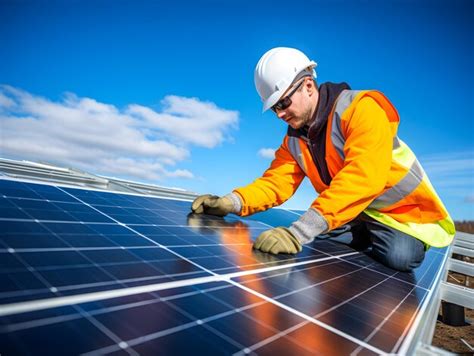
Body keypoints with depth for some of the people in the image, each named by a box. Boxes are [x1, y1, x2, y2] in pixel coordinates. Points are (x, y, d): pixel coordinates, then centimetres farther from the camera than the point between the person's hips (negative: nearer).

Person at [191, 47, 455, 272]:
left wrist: (301, 231, -47)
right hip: (356, 215, 6)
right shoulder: (294, 139, -1)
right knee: (313, 240, -14)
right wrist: (232, 202, -27)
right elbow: (275, 183, -7)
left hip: (405, 212, -6)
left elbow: (363, 176, -37)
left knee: (398, 256, -29)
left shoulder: (361, 108, -23)